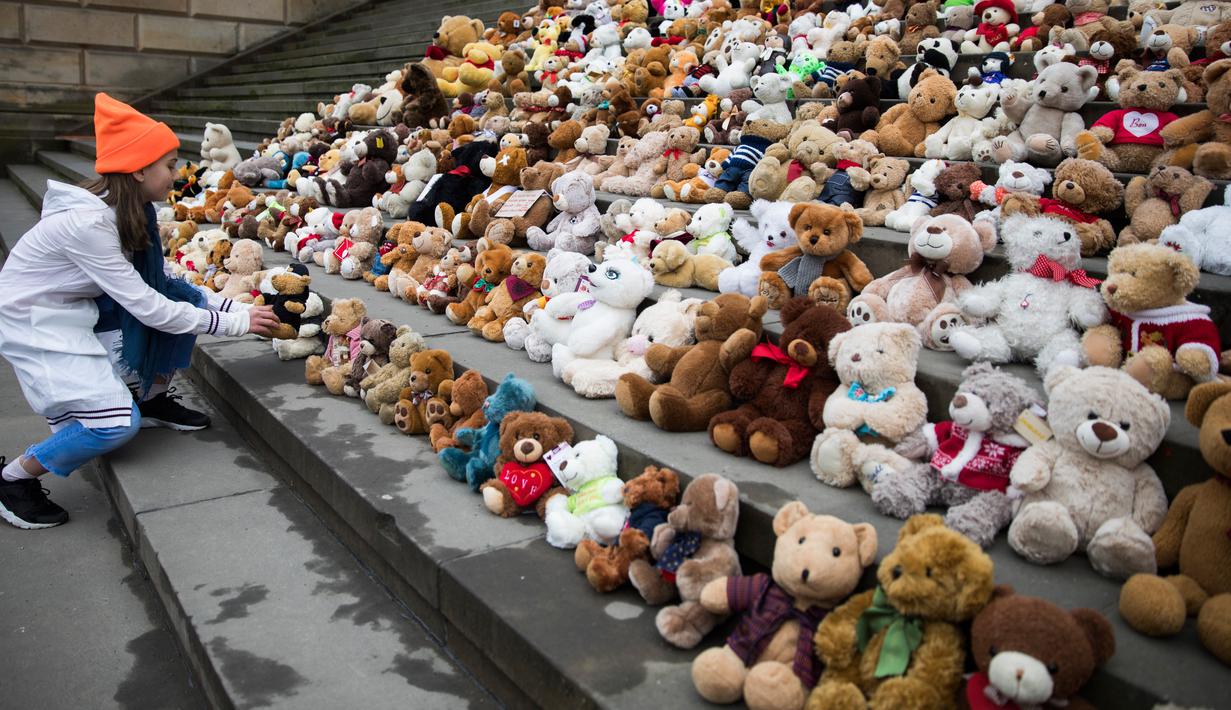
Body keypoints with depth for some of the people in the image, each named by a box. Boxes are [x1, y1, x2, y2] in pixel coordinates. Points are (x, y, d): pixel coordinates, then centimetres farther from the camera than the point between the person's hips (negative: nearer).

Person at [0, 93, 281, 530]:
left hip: (78, 306, 8)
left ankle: (153, 399, 13)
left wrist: (238, 309, -13)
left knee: (186, 299, -7)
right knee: (118, 423, -21)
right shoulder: (87, 222, -32)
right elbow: (149, 308, -30)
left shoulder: (129, 210, -6)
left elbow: (164, 284, -2)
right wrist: (236, 324, -24)